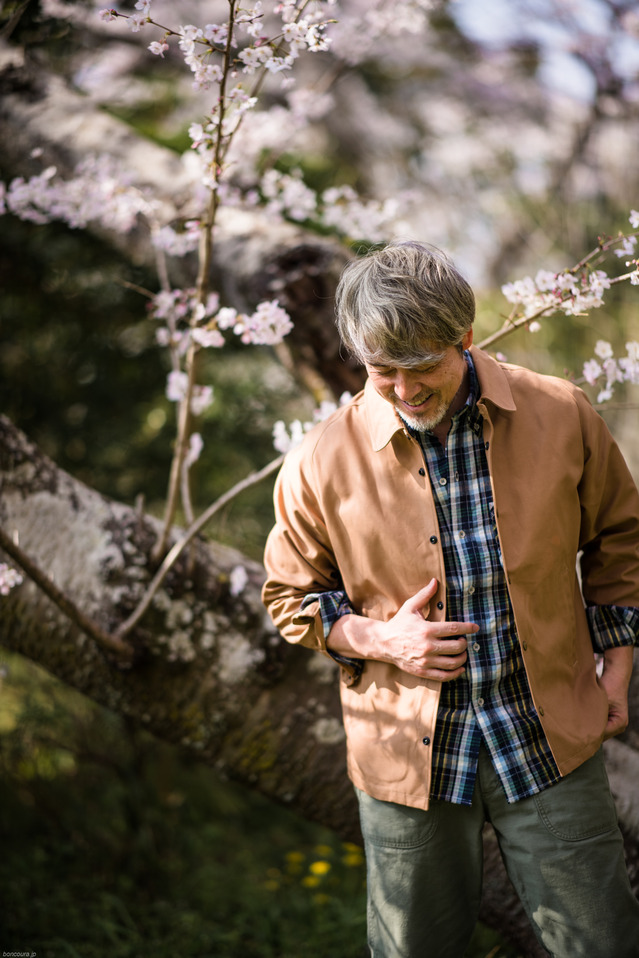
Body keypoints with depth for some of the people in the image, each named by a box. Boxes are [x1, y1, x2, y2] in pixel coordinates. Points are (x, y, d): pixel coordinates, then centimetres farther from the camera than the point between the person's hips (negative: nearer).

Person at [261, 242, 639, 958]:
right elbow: (291, 596, 5)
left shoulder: (561, 416, -7)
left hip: (552, 740, 0)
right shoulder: (323, 462, -9)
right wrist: (379, 639, -12)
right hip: (407, 751, 0)